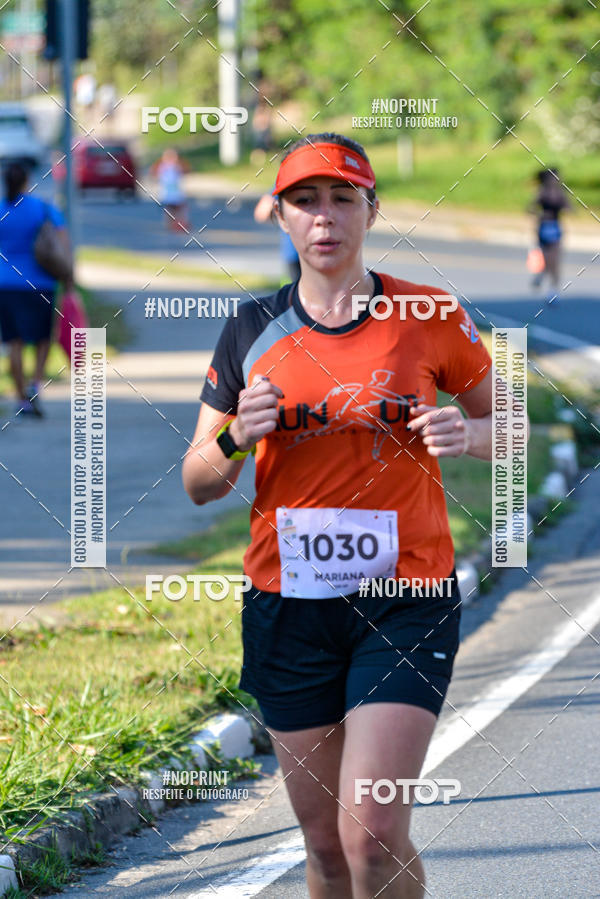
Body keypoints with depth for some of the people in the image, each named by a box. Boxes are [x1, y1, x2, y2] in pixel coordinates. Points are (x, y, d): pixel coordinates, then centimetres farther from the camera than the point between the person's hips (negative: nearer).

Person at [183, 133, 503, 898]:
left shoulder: (430, 318, -1)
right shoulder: (252, 331, 4)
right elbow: (198, 483, 9)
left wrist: (466, 434, -11)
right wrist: (236, 439, -13)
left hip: (406, 600, -2)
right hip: (288, 601, 2)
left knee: (372, 834, -14)